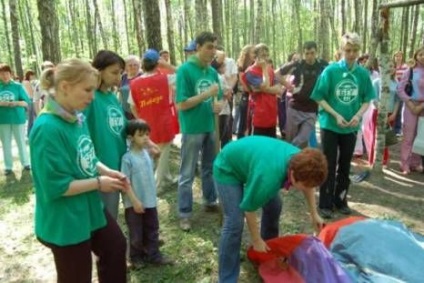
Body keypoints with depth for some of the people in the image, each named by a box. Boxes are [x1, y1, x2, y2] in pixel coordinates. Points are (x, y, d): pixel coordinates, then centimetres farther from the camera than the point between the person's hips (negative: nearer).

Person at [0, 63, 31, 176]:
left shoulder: (18, 86, -3)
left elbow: (27, 102, -3)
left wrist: (17, 103, -21)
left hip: (17, 118, -2)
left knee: (21, 142, 8)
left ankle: (25, 164, 20)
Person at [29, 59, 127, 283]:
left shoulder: (78, 118, 0)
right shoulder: (47, 128, -28)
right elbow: (55, 187, -27)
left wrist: (106, 171, -5)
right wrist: (98, 182, -18)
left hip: (90, 208, 9)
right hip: (65, 221, -8)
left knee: (116, 247, 26)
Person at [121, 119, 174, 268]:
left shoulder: (146, 153, 1)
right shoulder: (127, 158, -20)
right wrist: (135, 201, -19)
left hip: (150, 201, 6)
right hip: (134, 204, -6)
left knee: (152, 230, 17)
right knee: (136, 234, 12)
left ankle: (153, 255, 33)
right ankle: (136, 257, 33)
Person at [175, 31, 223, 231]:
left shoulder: (213, 72, 5)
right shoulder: (185, 70, -12)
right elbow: (181, 104, -17)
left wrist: (218, 104, -8)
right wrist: (207, 94, -21)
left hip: (210, 126, 6)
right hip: (192, 129, -6)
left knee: (210, 168, 19)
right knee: (187, 173, 3)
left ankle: (210, 202, 36)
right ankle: (184, 214, 14)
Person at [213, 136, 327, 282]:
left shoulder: (301, 160, -20)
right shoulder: (268, 177, -42)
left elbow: (308, 187, 5)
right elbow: (249, 209, -25)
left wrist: (314, 215, 8)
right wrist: (256, 240, -11)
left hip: (250, 158, 8)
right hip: (227, 169, -8)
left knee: (273, 206, 9)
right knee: (235, 223, -16)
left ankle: (268, 251, 32)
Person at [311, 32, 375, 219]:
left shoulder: (363, 73, -2)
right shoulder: (331, 70, -10)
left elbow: (367, 100, 5)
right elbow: (320, 98, -8)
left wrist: (358, 115, -13)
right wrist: (336, 115, -18)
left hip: (351, 127, 3)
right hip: (330, 125, -3)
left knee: (345, 165, 14)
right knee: (329, 166, 3)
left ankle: (340, 200, 29)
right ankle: (325, 204, 14)